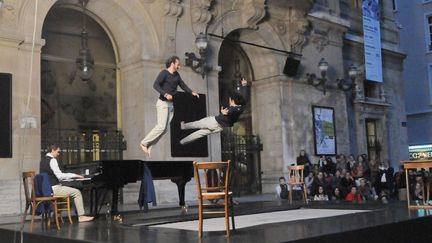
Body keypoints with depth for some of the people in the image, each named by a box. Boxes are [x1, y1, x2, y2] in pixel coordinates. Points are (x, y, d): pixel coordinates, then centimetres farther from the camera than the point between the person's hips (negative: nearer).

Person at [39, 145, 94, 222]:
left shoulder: (43, 160, 14)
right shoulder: (52, 160, -15)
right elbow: (60, 176, -20)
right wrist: (74, 175, -11)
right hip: (53, 189, -10)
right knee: (77, 192, -7)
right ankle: (81, 216, -8)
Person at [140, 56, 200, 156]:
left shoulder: (176, 75, 15)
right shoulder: (164, 73, -8)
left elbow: (183, 85, 22)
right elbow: (156, 85, -19)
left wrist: (191, 92, 7)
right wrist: (165, 94, -29)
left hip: (171, 104, 8)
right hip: (163, 103, -8)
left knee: (164, 129, 2)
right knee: (161, 126, -15)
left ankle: (149, 145, 8)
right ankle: (144, 143, -5)